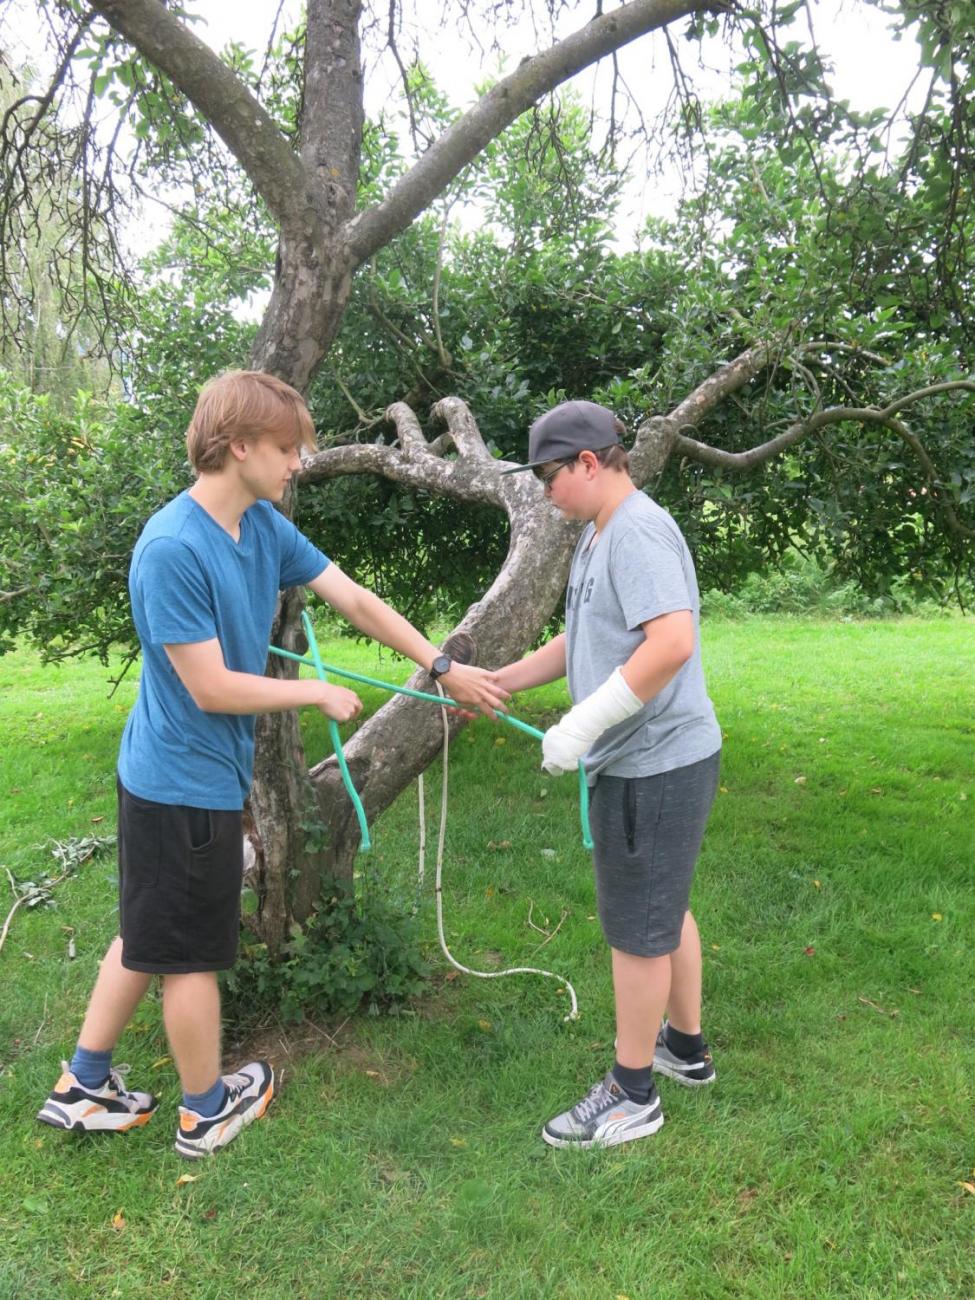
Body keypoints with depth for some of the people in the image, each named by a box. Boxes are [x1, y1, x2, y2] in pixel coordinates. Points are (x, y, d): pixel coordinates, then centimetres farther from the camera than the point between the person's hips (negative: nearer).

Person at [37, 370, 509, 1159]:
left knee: (150, 936, 21)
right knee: (192, 953, 10)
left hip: (184, 772, 9)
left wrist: (444, 668, 0)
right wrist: (322, 694, -13)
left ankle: (84, 1087, 38)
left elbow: (355, 601, 3)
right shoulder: (172, 549, -25)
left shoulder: (264, 526, 0)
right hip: (186, 780, -9)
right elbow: (212, 688, -24)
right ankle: (207, 1111, 32)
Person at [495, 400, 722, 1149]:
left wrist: (582, 725, -29)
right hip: (649, 757, 10)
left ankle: (632, 1094, 22)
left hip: (655, 763, -10)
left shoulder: (637, 532, -19)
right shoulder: (598, 534, 12)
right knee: (664, 909, 23)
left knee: (638, 929, 4)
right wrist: (498, 682, 15)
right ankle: (687, 1047, 42)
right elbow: (584, 642, 20)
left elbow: (672, 641, -32)